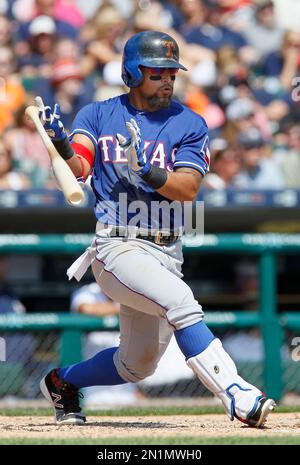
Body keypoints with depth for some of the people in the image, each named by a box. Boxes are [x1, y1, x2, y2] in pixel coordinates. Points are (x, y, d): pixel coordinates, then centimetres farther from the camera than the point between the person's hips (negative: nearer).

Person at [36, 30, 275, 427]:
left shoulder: (189, 124, 5)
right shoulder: (99, 115, 5)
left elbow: (188, 188, -8)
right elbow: (77, 169, -10)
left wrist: (149, 172, -25)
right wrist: (61, 145, -31)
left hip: (167, 254, 4)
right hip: (117, 246, -4)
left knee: (138, 364, 13)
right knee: (180, 302, -31)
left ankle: (63, 382, 38)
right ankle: (236, 394, -38)